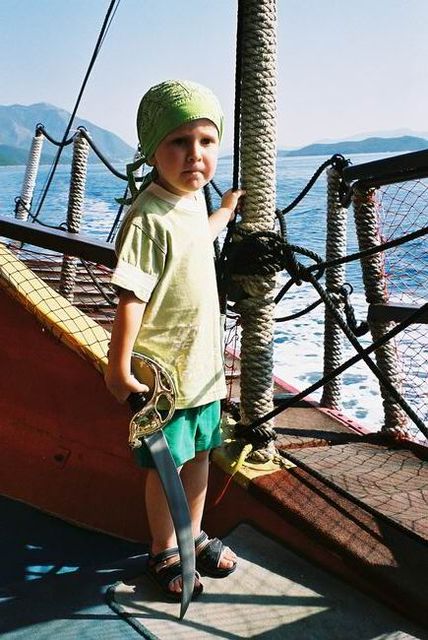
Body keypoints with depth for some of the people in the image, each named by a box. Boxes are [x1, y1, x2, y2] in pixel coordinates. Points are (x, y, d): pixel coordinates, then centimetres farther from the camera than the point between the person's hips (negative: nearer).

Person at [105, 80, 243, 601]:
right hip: (164, 370, -8)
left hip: (204, 361, 8)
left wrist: (225, 213, 38)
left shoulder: (194, 197, 3)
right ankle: (164, 553, 33)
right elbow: (130, 298, -24)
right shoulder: (148, 218, -23)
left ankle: (194, 536, 43)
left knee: (199, 453, 21)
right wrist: (119, 369, -22)